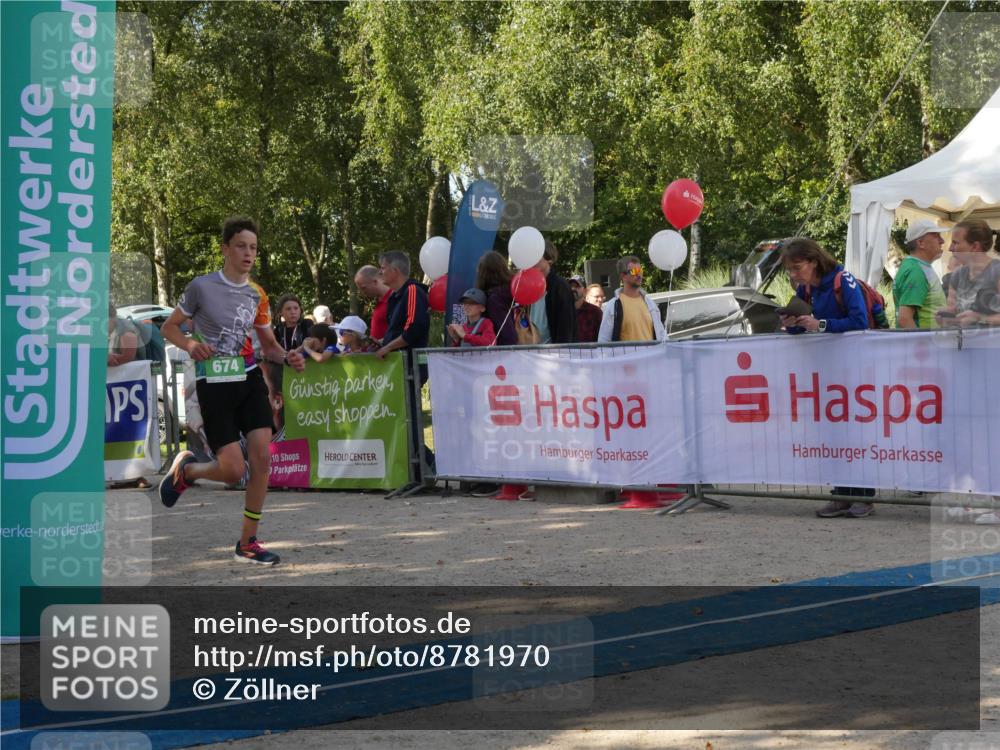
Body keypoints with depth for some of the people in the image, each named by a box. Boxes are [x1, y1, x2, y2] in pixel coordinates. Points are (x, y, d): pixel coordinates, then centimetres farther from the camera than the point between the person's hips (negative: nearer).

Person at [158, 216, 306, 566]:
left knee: (262, 459, -8)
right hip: (214, 384, -4)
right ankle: (185, 468, 25)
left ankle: (247, 543, 5)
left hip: (249, 380, 4)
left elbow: (269, 345, 16)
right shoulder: (201, 286, -7)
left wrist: (288, 357, -6)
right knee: (233, 470, -10)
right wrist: (190, 344, -19)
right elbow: (169, 327, 2)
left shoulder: (257, 295, 6)